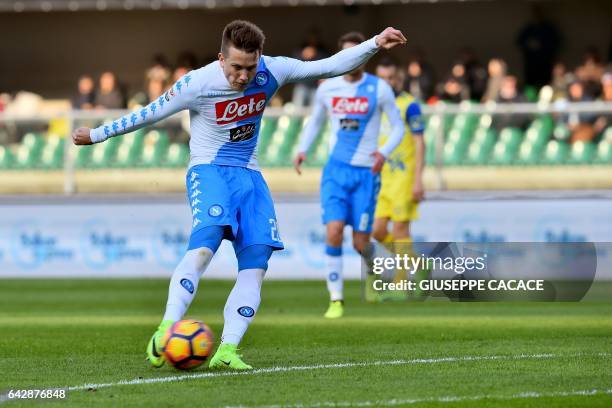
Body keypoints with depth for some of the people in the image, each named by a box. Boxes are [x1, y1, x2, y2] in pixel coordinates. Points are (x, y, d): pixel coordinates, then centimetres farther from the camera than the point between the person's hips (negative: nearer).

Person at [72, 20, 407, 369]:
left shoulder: (271, 72, -5)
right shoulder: (198, 84, -15)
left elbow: (328, 67, -1)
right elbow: (149, 114, -2)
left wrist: (375, 44, -9)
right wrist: (96, 135, 4)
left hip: (250, 176, 5)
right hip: (209, 171, -5)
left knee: (256, 264, -10)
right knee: (205, 243, -31)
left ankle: (227, 350, -15)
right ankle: (165, 333, -33)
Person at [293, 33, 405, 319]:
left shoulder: (379, 89, -3)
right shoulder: (327, 88, 3)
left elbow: (398, 127, 2)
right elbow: (315, 121, 19)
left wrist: (384, 152, -17)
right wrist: (302, 149, 1)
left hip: (366, 172, -1)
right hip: (336, 170, 1)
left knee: (360, 243, -1)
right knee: (334, 232, -16)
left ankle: (371, 264, 37)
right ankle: (336, 300, -7)